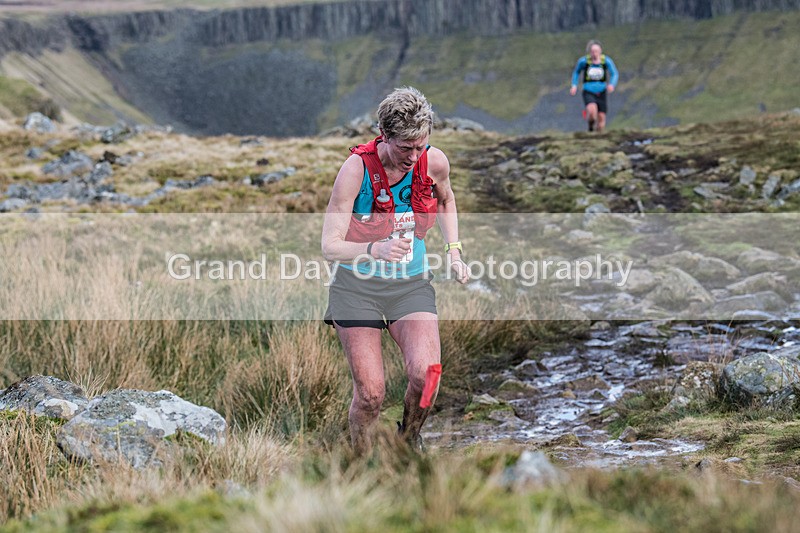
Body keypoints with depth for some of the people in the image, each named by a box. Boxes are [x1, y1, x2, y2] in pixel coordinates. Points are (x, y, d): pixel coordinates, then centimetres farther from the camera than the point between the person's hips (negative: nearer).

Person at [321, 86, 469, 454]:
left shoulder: (435, 162, -7)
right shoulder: (357, 167, -19)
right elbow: (330, 246, -21)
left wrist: (453, 251, 8)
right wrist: (375, 250, -39)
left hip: (411, 284, 3)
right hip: (358, 285, -2)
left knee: (425, 373, -21)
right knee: (370, 394, -10)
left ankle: (408, 439, 10)